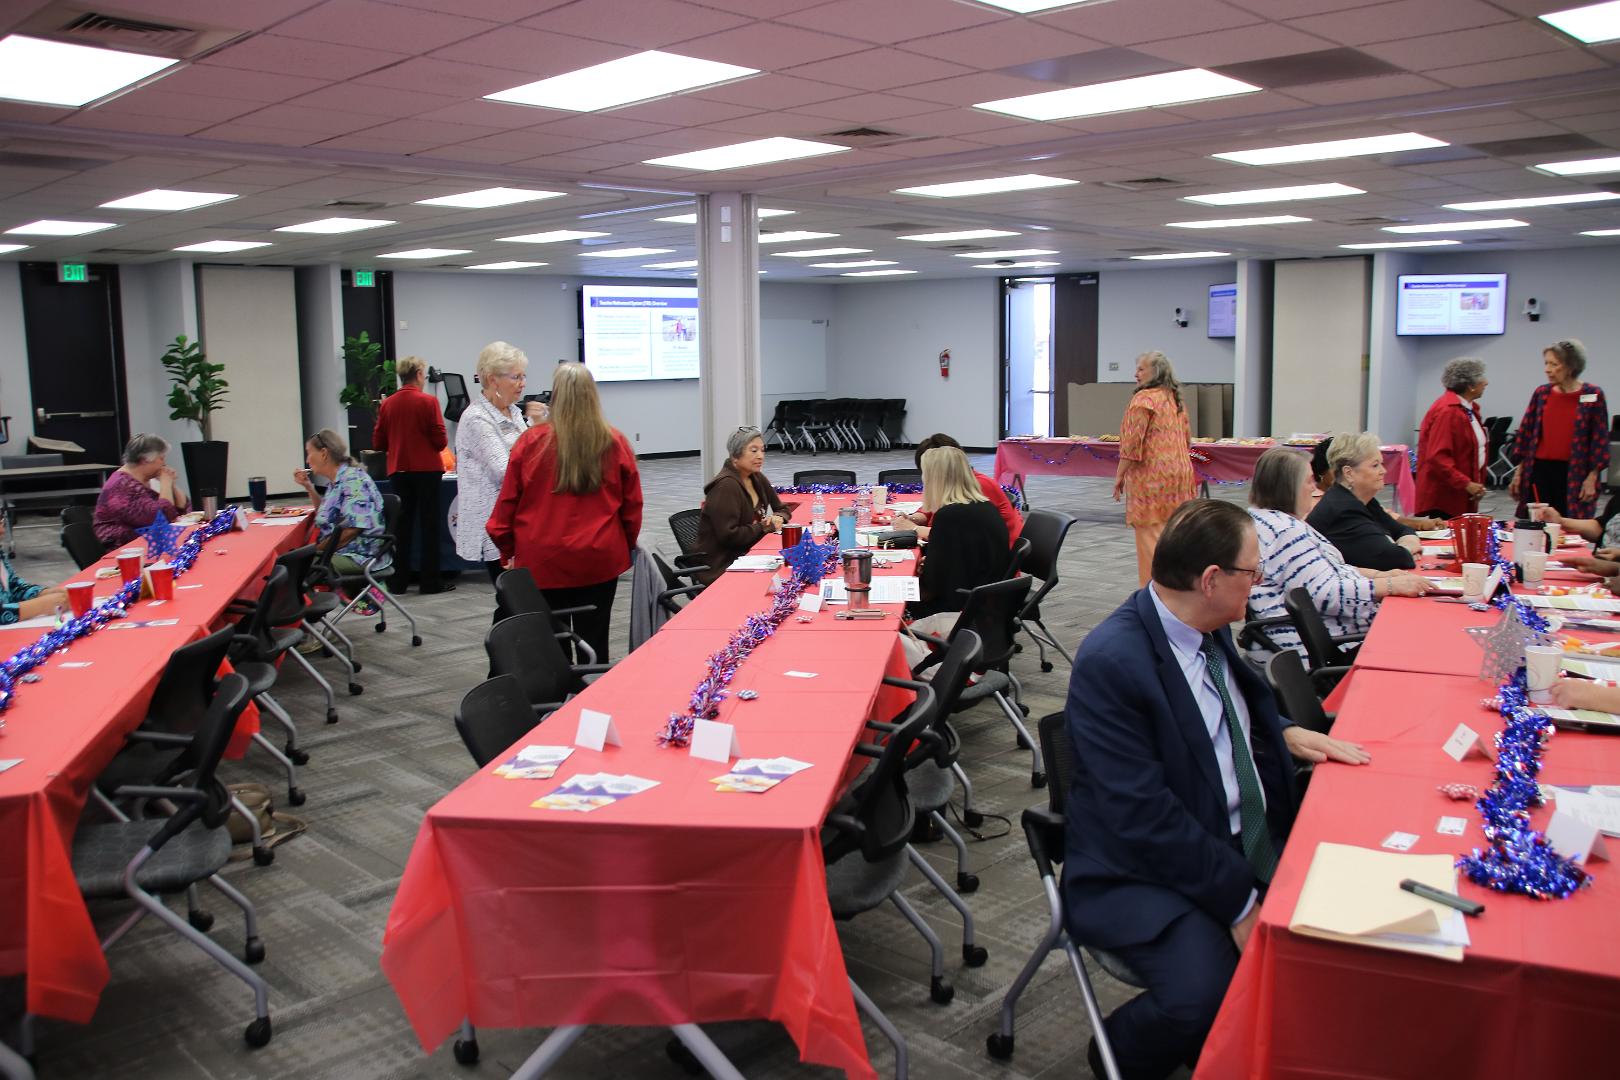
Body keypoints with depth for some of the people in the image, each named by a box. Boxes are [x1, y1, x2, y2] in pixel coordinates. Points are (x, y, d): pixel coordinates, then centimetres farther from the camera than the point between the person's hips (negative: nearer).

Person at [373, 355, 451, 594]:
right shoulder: (428, 402, -11)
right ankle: (430, 581, 7)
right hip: (427, 469, -4)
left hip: (398, 471, 4)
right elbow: (441, 441, -12)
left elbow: (378, 443, 4)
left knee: (401, 526, 11)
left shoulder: (387, 404, 0)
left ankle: (398, 581, 14)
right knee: (429, 526, 4)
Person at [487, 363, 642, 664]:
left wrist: (507, 551, 14)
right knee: (594, 641, 6)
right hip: (599, 560, 1)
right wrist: (626, 547, 19)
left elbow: (507, 503, 0)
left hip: (541, 562, -1)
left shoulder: (530, 443, -7)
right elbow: (632, 505, 4)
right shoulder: (615, 443, -4)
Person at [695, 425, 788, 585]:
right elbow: (728, 536, -23)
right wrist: (764, 527, -15)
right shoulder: (726, 486, -17)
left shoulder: (757, 478, 8)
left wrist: (778, 518, -5)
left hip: (745, 556, 8)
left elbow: (782, 508, 18)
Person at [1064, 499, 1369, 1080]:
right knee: (1206, 996, -29)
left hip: (1252, 841, 8)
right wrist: (1239, 902, -20)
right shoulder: (1109, 660, -22)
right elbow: (1144, 815, -23)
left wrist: (1286, 733, 5)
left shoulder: (1210, 631, 4)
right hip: (1150, 869, -8)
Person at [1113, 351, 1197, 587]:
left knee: (1151, 534, -4)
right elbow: (1187, 439, 20)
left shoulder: (1144, 399, -11)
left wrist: (1120, 475, -8)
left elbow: (1132, 443, -15)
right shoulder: (1175, 399, 15)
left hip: (1152, 478, -8)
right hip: (1179, 475, 8)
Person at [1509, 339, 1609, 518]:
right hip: (1540, 470, 3)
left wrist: (1592, 478, -6)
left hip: (1574, 474, -3)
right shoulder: (1541, 393, 6)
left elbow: (1600, 438, -1)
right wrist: (1518, 473, 8)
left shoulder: (1593, 395, -2)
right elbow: (1525, 432, 10)